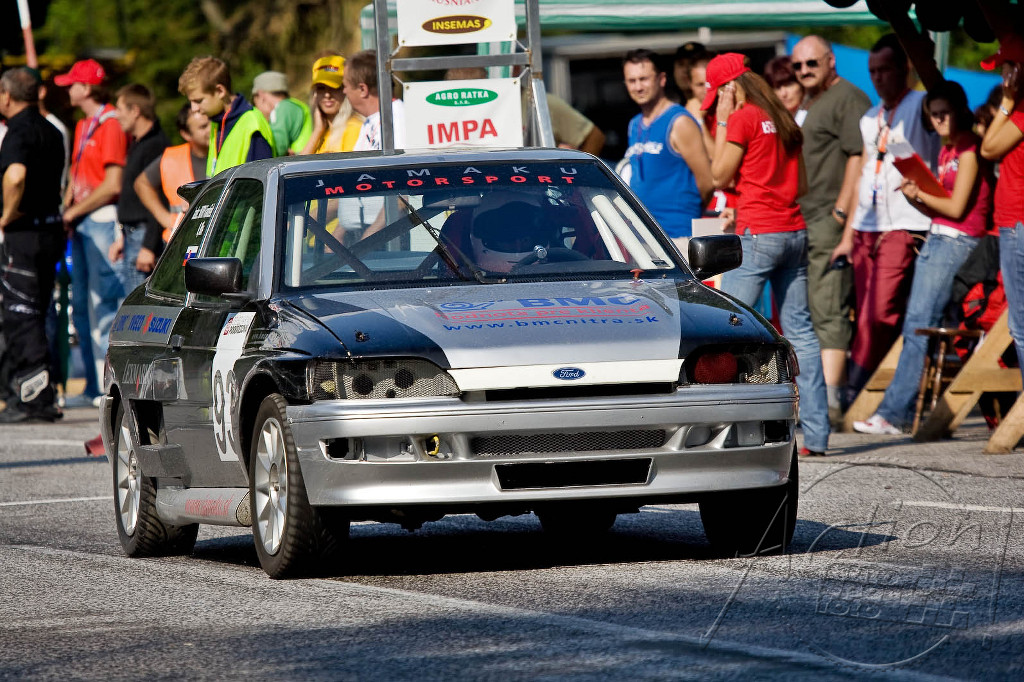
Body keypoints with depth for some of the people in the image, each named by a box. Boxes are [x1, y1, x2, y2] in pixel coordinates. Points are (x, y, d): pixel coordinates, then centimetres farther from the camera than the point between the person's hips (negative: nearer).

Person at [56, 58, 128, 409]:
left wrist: (75, 211, -10)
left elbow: (112, 186, -17)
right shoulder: (83, 126, 18)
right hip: (81, 223, 10)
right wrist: (68, 208, 7)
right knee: (81, 304, 10)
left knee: (104, 302, -11)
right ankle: (94, 387, 15)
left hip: (102, 220, -10)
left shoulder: (111, 124, -12)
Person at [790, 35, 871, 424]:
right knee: (802, 315, 12)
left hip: (829, 221, -10)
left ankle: (830, 400, -18)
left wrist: (841, 212, -21)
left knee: (828, 311, -14)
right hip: (801, 224, 10)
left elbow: (858, 158, -16)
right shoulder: (806, 104, 23)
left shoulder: (848, 99, -8)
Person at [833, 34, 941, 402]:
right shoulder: (870, 118, 20)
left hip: (903, 228, -7)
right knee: (866, 319, 2)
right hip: (865, 229, 7)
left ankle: (850, 396, -17)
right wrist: (848, 235, 18)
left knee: (878, 316, -15)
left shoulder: (922, 106, 1)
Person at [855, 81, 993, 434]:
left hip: (957, 243, -9)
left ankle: (893, 413, -14)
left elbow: (956, 207, -13)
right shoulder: (947, 150, 19)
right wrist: (916, 197, 0)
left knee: (919, 327, -12)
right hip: (936, 240, 9)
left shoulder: (968, 148, -8)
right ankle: (902, 413, 3)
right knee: (917, 328, 4)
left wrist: (919, 194, -1)